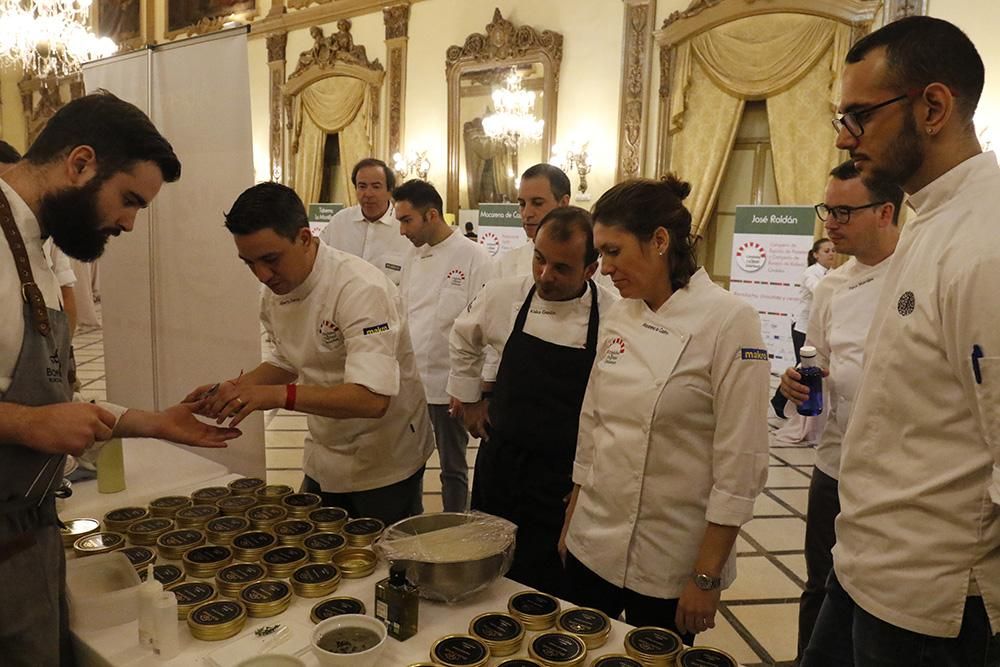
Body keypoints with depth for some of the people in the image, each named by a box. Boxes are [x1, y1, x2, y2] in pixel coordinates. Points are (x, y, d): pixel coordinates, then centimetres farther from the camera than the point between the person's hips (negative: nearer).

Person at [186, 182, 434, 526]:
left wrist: (278, 395, -44)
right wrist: (237, 387, -7)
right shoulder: (274, 291, -2)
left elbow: (372, 399, -35)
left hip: (384, 462, -7)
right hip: (324, 459, 7)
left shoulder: (362, 288, -27)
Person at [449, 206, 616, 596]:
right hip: (499, 465, 3)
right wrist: (469, 401, 14)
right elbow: (464, 339, 14)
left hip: (568, 481, -3)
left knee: (553, 591, 7)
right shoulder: (502, 296, -7)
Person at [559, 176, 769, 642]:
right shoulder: (617, 317, 2)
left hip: (669, 562, -5)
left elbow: (740, 464, -16)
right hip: (592, 544, 5)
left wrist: (707, 577, -13)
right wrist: (571, 522, 10)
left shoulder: (728, 322, -16)